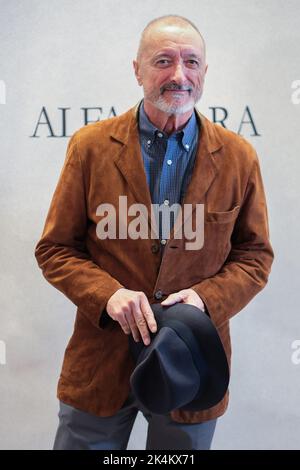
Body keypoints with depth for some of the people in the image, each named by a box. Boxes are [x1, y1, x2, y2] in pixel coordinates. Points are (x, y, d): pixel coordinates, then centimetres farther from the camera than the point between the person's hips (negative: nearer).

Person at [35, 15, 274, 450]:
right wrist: (108, 294, -19)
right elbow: (55, 249, -1)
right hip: (99, 365, 0)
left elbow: (255, 254, 4)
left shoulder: (239, 156, -2)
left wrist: (208, 298, -15)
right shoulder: (90, 146, -5)